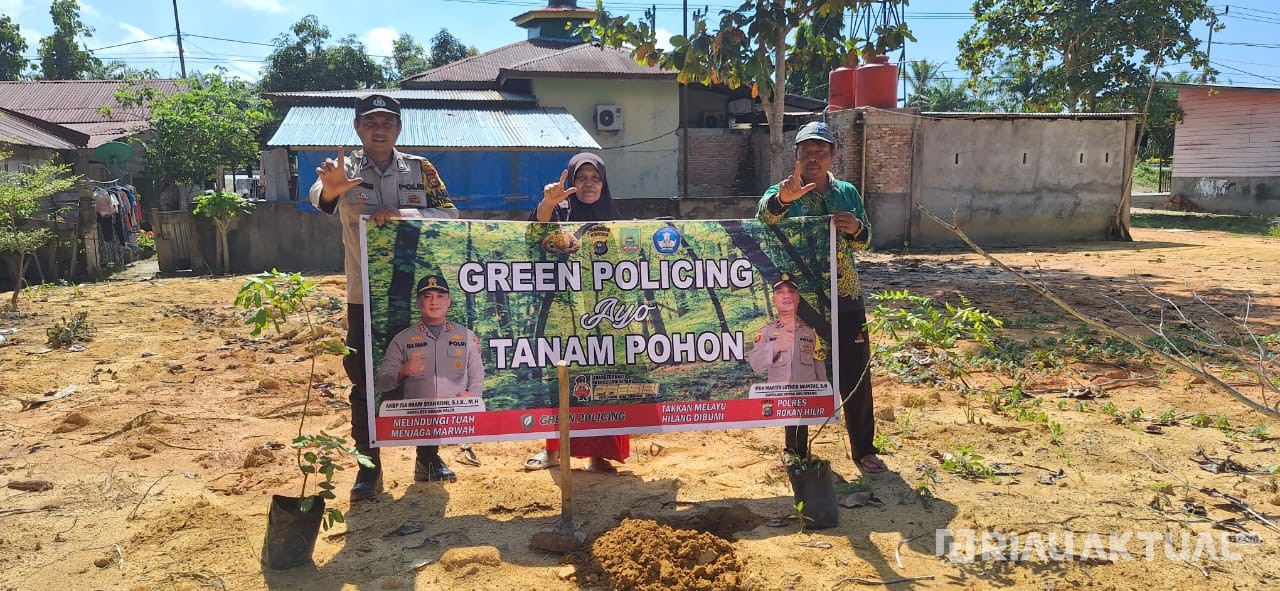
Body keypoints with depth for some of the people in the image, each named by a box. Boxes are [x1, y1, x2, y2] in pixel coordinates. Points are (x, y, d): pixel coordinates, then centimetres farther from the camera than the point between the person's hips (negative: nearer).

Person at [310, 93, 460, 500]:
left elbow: (449, 214, -5)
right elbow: (319, 197, -25)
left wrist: (401, 214, -21)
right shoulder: (345, 170, -3)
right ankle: (368, 467, 16)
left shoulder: (420, 169, 3)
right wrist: (328, 189, -50)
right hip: (365, 297, -1)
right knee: (365, 383, 4)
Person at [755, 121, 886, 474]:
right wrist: (782, 200, -47)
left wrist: (857, 229, -10)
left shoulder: (848, 193, 8)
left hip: (845, 299, 3)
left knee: (856, 376, 8)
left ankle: (863, 449, 24)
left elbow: (863, 243, 14)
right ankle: (796, 452, 22)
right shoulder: (780, 195, -3)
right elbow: (762, 224, -25)